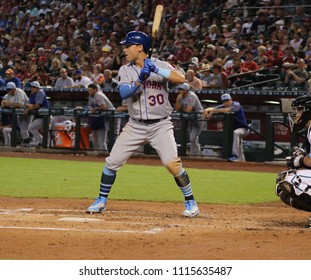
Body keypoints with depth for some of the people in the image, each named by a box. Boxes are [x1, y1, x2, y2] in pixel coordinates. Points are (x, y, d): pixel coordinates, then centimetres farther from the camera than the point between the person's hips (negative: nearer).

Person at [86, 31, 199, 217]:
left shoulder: (160, 65, -5)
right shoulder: (125, 70, 3)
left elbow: (181, 79, -21)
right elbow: (124, 92, -14)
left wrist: (156, 70, -27)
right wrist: (140, 79, -28)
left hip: (161, 125, -3)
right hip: (136, 126, 3)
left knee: (172, 163, -18)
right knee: (113, 161, 0)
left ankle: (190, 202, -2)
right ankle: (102, 201, 18)